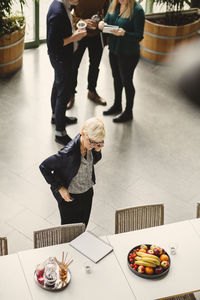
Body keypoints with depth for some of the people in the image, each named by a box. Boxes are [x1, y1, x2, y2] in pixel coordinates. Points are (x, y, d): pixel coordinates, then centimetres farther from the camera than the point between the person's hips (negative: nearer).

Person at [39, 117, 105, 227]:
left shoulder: (89, 145, -17)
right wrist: (60, 188, -20)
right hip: (70, 197, -6)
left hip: (88, 192, 6)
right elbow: (44, 167, -25)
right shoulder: (69, 153, -35)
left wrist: (98, 150, -17)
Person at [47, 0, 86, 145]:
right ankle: (60, 133, 8)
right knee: (64, 93, -1)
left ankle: (56, 116, 47)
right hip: (61, 58, -10)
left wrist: (73, 33, 2)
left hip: (61, 57, 10)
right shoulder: (58, 12, -32)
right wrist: (74, 37, -23)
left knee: (58, 86, 26)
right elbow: (52, 44, -29)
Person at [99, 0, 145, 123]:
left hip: (129, 54, -7)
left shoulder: (137, 10, -21)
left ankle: (128, 112, 26)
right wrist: (102, 24, -14)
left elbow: (139, 36, -20)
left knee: (126, 81, 8)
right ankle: (117, 106, 43)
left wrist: (124, 34, -36)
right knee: (116, 78, 22)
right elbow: (107, 20, 9)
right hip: (113, 49, 7)